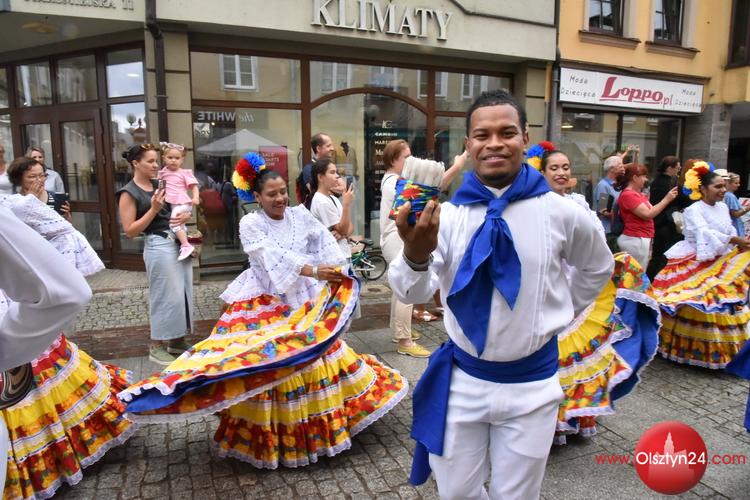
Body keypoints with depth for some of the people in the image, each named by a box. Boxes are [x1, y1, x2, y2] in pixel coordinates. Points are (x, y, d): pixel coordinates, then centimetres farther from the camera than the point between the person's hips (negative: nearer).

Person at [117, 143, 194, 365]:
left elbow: (181, 207, 21)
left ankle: (177, 341, 23)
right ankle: (156, 346, 12)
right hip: (159, 246, -7)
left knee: (183, 293, 10)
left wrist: (185, 216, -3)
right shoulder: (129, 193, -7)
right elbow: (130, 231, -11)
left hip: (180, 242, 7)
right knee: (165, 296, -3)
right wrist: (154, 209, -17)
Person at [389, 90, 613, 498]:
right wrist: (415, 256, -41)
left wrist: (559, 315, 9)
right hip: (461, 378, 1)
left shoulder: (559, 212, -8)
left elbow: (598, 268, 12)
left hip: (530, 383, 0)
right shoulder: (448, 213, -10)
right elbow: (413, 293, -21)